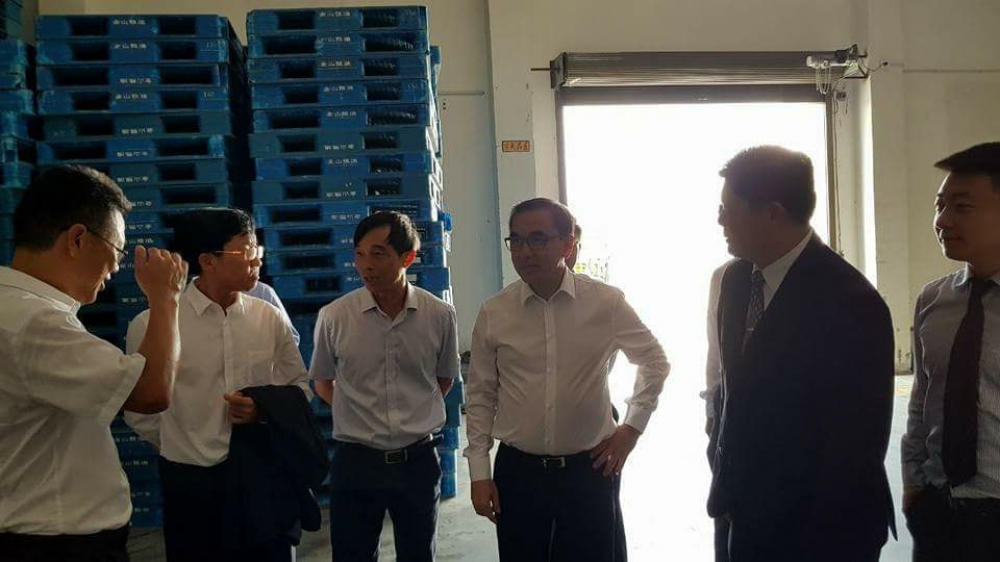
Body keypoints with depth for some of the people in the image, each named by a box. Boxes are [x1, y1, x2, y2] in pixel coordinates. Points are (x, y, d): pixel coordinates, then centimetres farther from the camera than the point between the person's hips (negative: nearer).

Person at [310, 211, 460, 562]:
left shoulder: (440, 316, -7)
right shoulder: (334, 317, -9)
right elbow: (323, 382, 8)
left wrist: (417, 415, 4)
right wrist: (358, 416, 2)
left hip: (418, 460, 1)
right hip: (355, 460, -1)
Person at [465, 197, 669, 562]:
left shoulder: (607, 303, -7)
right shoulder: (493, 313, -4)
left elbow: (654, 361, 8)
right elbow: (480, 397, 3)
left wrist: (632, 426, 3)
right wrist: (479, 472, 1)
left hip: (589, 470, 0)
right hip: (517, 471, 1)